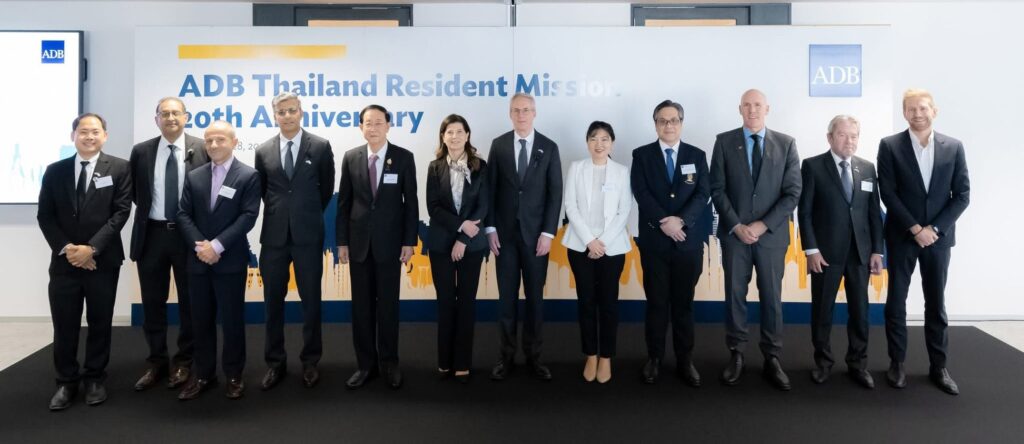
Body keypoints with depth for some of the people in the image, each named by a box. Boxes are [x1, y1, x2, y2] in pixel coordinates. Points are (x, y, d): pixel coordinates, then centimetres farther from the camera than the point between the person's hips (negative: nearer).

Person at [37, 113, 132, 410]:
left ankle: (95, 379, 23)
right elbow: (45, 216, 5)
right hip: (64, 261, 2)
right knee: (64, 326, 6)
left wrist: (91, 247, -14)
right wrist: (66, 248, -10)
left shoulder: (119, 168, 0)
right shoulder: (55, 171, 9)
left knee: (99, 323, 8)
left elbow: (121, 211, -7)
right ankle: (66, 382, 20)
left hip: (103, 260, -2)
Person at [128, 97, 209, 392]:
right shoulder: (141, 151, 4)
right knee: (153, 302, 10)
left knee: (189, 301, 7)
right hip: (152, 234, 2)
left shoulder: (202, 149, -4)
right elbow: (134, 192, 15)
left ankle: (183, 362, 21)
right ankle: (157, 361, 24)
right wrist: (148, 209, 7)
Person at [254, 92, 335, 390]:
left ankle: (310, 361, 20)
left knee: (310, 301, 6)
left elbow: (327, 188, 7)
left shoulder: (320, 147, -1)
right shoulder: (263, 151, 5)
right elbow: (262, 191, 16)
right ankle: (275, 363, 21)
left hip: (308, 235, -2)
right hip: (274, 235, 2)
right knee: (273, 302, 8)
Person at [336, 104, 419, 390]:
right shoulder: (351, 158, 4)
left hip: (390, 241, -2)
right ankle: (366, 363, 18)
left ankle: (389, 363, 18)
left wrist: (409, 241, -6)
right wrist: (342, 241, 1)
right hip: (359, 241, 2)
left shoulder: (404, 157, -2)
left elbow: (411, 202, -2)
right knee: (361, 305, 7)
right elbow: (344, 202, 5)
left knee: (388, 304, 6)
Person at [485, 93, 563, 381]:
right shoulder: (498, 145, 4)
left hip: (536, 233, 0)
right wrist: (490, 228, -4)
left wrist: (548, 233, -8)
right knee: (507, 297, 6)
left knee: (535, 297, 6)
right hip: (505, 232, 1)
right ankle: (507, 356, 16)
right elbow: (490, 189, 3)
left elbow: (555, 193, -1)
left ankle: (533, 357, 17)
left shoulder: (549, 148, 2)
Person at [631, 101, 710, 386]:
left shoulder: (697, 155, 7)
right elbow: (641, 194, -8)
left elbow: (703, 194, -3)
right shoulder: (642, 155, 3)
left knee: (684, 303, 8)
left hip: (688, 242, 1)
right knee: (656, 303, 5)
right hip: (654, 241, -1)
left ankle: (685, 361, 17)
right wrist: (663, 221, -19)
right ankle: (654, 358, 16)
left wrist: (681, 220, -17)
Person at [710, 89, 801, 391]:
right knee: (734, 294, 5)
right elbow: (717, 189, -1)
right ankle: (736, 356, 17)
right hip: (734, 232, 0)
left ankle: (772, 359, 16)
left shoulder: (786, 144, 3)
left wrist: (763, 225, -11)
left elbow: (793, 193, -2)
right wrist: (736, 225, -10)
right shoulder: (724, 142, 3)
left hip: (772, 234, 0)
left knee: (772, 297, 6)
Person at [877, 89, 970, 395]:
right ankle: (897, 362, 17)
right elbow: (888, 193, -7)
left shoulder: (953, 147, 3)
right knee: (896, 301, 5)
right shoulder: (890, 146, -3)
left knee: (936, 303, 8)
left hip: (938, 235, 2)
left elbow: (962, 195, 0)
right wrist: (915, 228, -13)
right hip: (901, 236, -1)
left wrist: (934, 228, -11)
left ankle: (938, 366, 19)